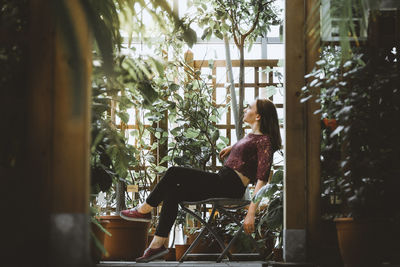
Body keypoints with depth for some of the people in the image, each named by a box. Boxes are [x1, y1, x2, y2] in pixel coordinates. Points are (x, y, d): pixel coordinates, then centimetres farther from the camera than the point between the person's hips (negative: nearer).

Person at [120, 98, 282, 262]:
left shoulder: (264, 141, -12)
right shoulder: (252, 136, 15)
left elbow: (262, 179, -20)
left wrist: (251, 212, -27)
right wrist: (232, 147, 30)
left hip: (230, 186, -9)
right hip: (222, 182, 9)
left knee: (173, 173, -14)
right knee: (173, 192, -3)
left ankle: (144, 210, 4)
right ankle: (157, 244, -5)